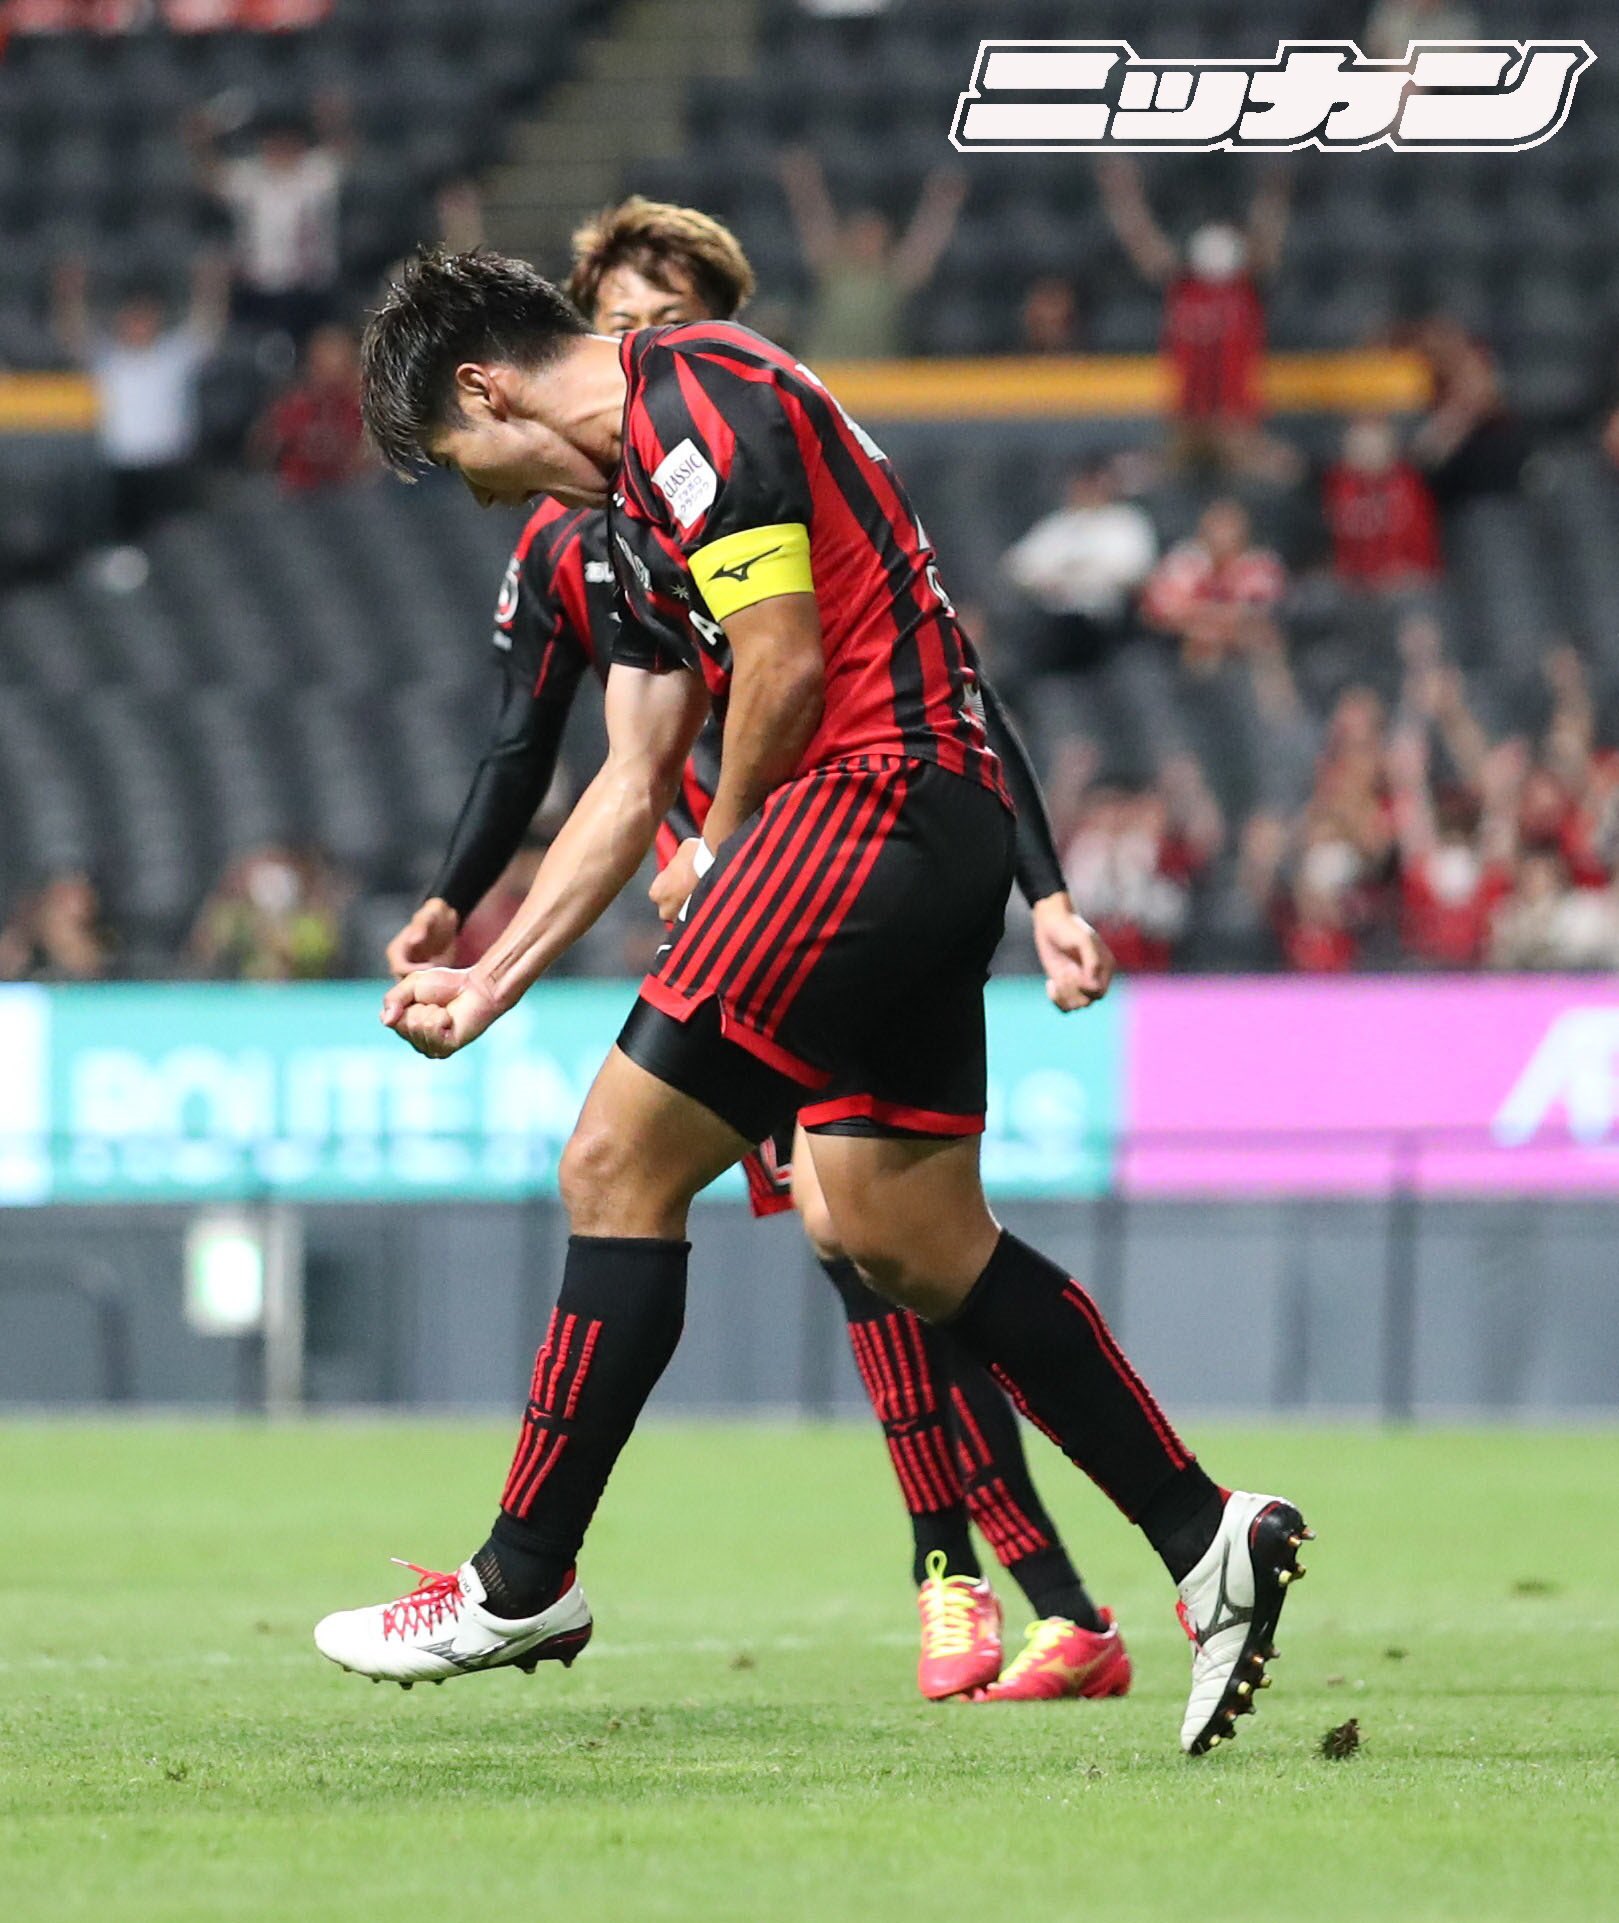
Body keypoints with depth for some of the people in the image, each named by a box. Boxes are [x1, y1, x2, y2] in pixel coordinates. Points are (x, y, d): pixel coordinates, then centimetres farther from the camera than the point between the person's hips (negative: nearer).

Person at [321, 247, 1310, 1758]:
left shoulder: (690, 397, -8)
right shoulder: (631, 498, 23)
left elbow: (785, 666, -15)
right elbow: (631, 786, 26)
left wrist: (719, 857, 1)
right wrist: (484, 986, 24)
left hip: (873, 793, -10)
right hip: (938, 841, 10)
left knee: (619, 1167, -7)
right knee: (914, 1243, 10)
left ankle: (523, 1581, -2)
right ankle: (1204, 1537, 9)